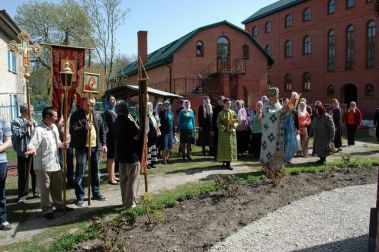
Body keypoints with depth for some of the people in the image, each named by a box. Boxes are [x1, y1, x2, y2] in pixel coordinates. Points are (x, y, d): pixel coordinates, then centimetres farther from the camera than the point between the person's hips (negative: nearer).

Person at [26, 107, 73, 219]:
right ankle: (47, 210, 18)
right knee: (45, 189, 5)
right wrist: (32, 149, -49)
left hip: (55, 163, 8)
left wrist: (61, 144, 4)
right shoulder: (38, 130, -19)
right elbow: (32, 144, -29)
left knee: (57, 187, 18)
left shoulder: (54, 127, 8)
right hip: (43, 165, -8)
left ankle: (59, 205, 33)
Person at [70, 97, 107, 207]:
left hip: (95, 147, 5)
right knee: (80, 173, -1)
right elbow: (72, 130, -13)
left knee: (95, 171, 14)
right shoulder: (76, 115, -4)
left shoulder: (97, 115, 9)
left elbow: (102, 130, 13)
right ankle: (80, 197, 9)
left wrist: (103, 144, 6)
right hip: (82, 148, -4)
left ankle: (96, 193, 28)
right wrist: (84, 128, -27)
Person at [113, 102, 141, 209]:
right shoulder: (128, 122, -18)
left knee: (123, 179, 15)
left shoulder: (117, 122, 9)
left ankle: (125, 201, 24)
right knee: (132, 180, 0)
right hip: (132, 155, -8)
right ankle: (130, 203, 3)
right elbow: (137, 136, -21)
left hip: (121, 154, 9)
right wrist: (133, 121, -12)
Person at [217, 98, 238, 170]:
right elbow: (218, 123, -7)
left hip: (232, 133, 3)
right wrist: (226, 129, -18)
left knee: (231, 147, 1)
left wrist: (234, 128, -13)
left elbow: (236, 122, 7)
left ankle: (228, 162, 6)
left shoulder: (233, 113, 8)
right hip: (223, 133, -3)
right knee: (223, 147, 1)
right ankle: (224, 162, 10)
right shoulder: (221, 113, -1)